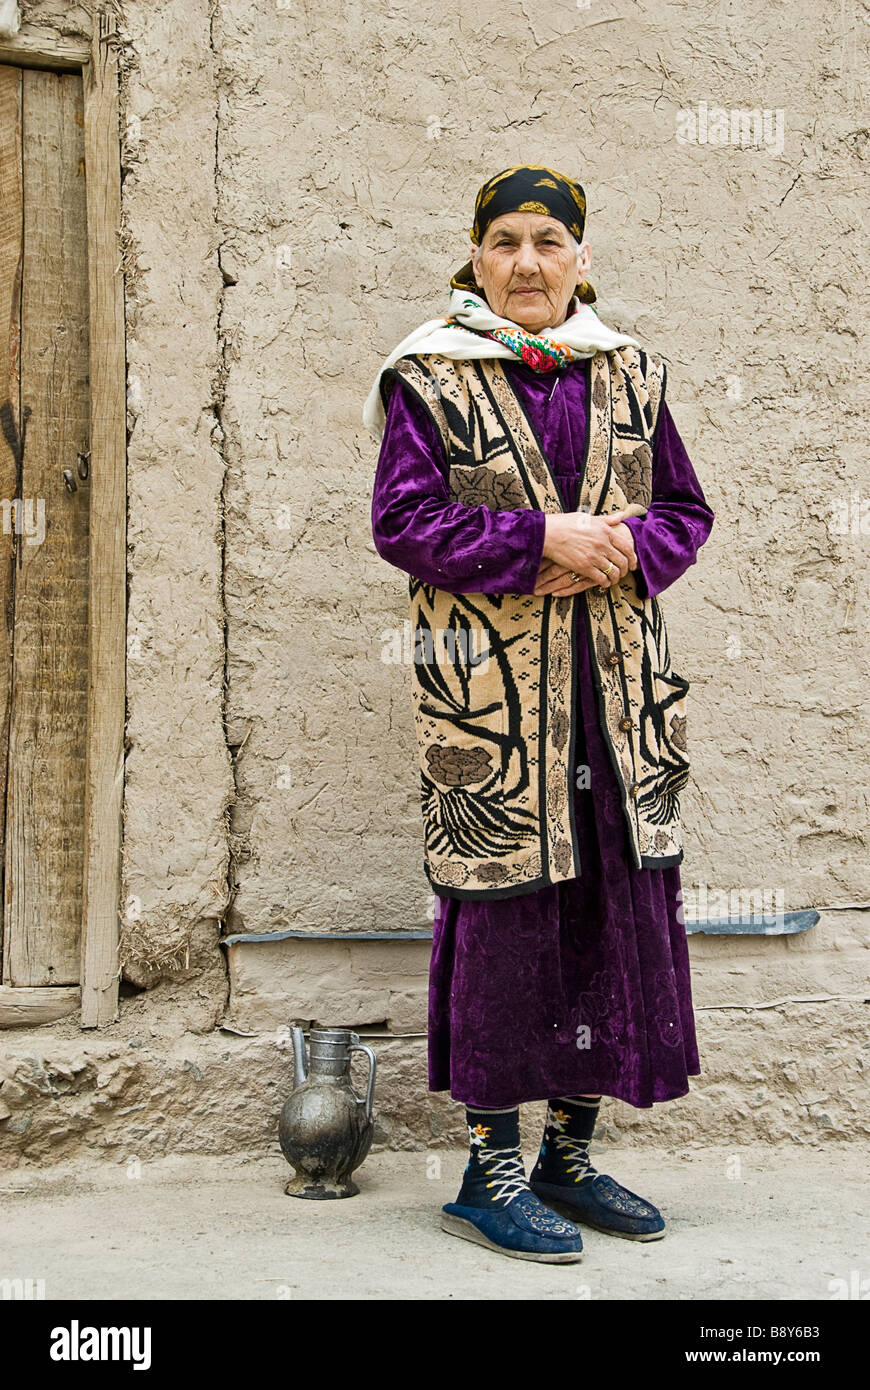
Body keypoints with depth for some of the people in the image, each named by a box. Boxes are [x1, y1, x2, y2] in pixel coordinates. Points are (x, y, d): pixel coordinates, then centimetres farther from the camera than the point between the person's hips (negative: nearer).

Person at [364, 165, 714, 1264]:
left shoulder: (627, 373, 13)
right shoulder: (430, 379, 2)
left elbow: (685, 508, 13)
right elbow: (403, 520, -7)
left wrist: (623, 547, -9)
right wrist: (544, 538, -16)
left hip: (615, 684, 5)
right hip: (488, 681, -4)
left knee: (615, 905, 6)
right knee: (501, 906, -3)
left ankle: (568, 1153, 23)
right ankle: (490, 1172, 12)